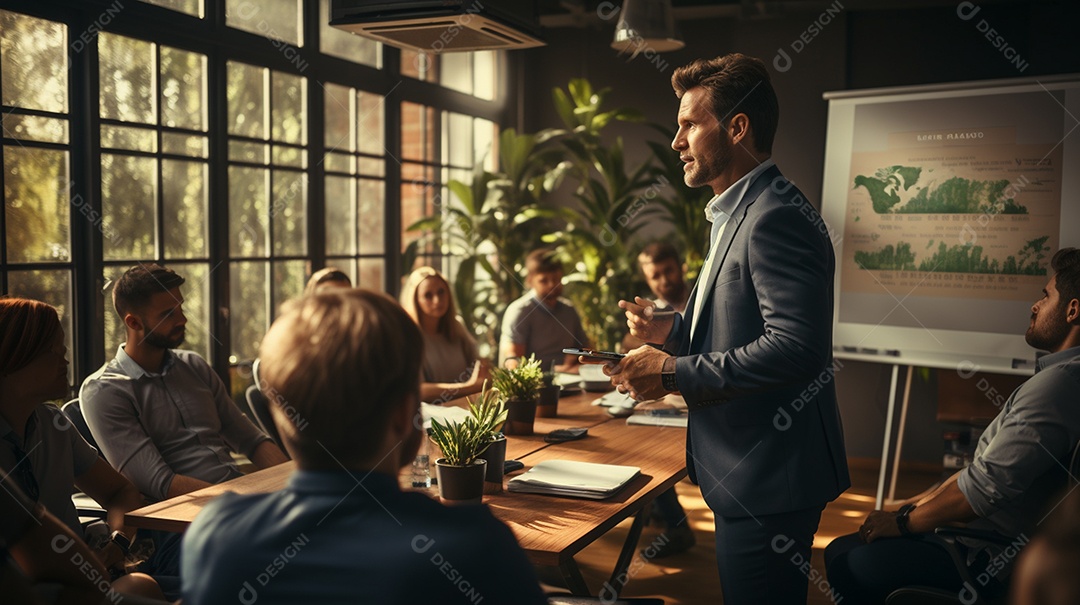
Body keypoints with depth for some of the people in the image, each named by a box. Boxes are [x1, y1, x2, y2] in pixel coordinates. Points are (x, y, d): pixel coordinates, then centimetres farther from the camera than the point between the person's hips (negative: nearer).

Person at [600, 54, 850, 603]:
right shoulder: (737, 213, 16)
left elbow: (796, 346, -29)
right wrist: (672, 330, 6)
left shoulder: (777, 216, -19)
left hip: (768, 482, -10)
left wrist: (675, 373, -22)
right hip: (745, 475, 11)